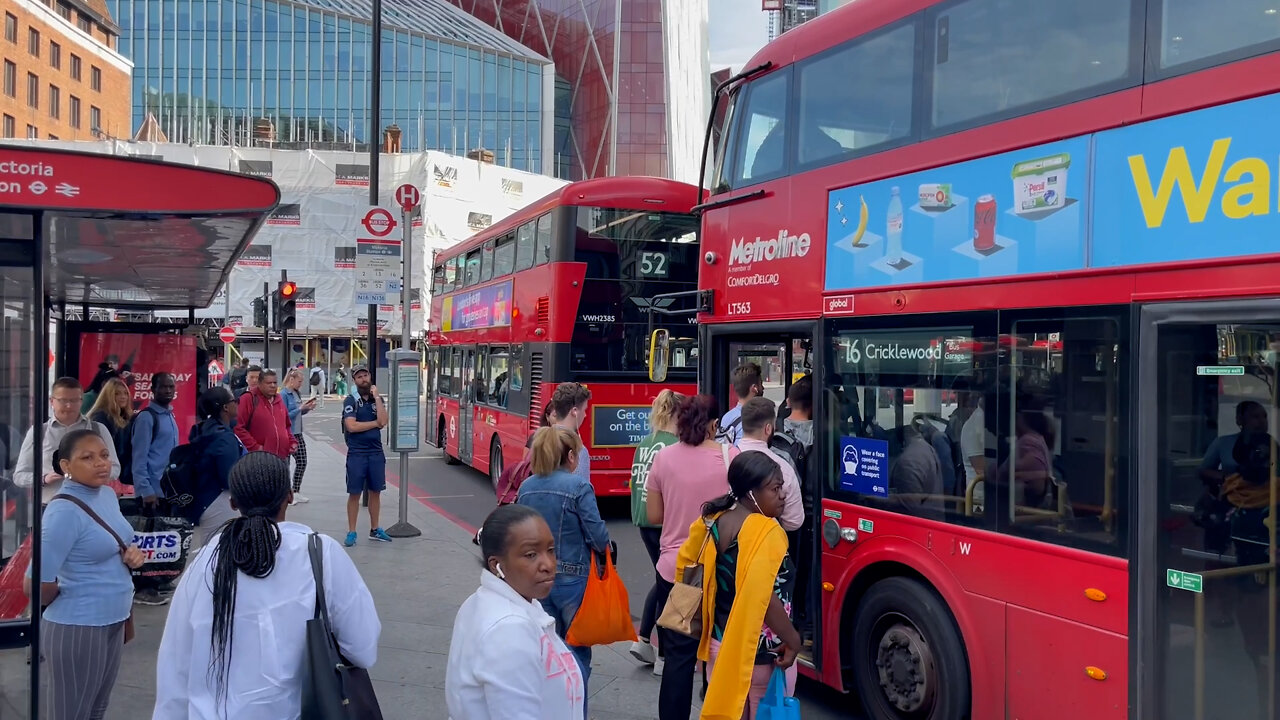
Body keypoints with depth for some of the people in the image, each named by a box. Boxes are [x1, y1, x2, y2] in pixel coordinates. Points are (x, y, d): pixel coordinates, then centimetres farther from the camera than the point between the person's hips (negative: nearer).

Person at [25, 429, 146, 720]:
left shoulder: (108, 494, 3)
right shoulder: (64, 511, -21)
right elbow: (35, 585, -24)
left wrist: (132, 553, -2)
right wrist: (65, 600, -5)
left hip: (113, 621, 8)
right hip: (77, 628, -8)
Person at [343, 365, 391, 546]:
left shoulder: (377, 399, 7)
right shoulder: (350, 401, -4)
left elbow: (383, 421, -9)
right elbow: (351, 426, -17)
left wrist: (376, 397, -10)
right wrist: (375, 423, -8)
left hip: (376, 453, 4)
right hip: (356, 454, -4)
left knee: (375, 491, 11)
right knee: (354, 493, 2)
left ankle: (374, 530, 23)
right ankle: (351, 532, 10)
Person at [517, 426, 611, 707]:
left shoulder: (526, 487, 2)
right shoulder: (578, 486, -16)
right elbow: (598, 535, -15)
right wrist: (605, 547, 6)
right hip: (572, 579, -5)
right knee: (577, 649, 10)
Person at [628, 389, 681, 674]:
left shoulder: (644, 444, 8)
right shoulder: (676, 448, -17)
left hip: (644, 521, 8)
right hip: (666, 523, -8)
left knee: (662, 579, 22)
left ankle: (642, 640, 23)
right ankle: (664, 656, 13)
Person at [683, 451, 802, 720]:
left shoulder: (713, 520, 1)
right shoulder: (767, 532, -22)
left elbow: (685, 563, 13)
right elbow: (763, 598, -30)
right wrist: (793, 640, -18)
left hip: (720, 643, 7)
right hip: (761, 652, -7)